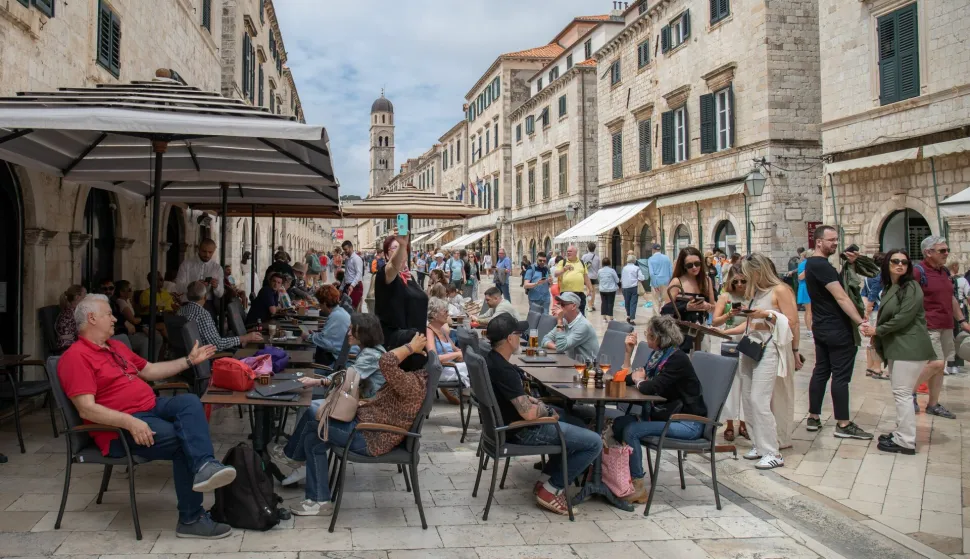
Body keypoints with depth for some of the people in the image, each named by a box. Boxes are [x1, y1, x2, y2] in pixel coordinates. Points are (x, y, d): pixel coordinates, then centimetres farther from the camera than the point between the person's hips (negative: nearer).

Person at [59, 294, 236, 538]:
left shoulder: (117, 346, 20)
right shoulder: (76, 356, -10)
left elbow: (150, 371, 30)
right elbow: (86, 409, -20)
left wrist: (189, 360, 24)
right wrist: (130, 421, -31)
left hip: (151, 407, 8)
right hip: (119, 427, -8)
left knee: (189, 401, -23)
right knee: (184, 441, -24)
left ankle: (204, 467, -41)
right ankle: (191, 518, -15)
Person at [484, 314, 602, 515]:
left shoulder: (489, 359, 0)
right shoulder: (504, 371, -30)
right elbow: (529, 413, -31)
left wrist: (534, 400, 5)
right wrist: (546, 409, -10)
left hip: (508, 422, 10)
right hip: (523, 432, -10)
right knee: (594, 443, -8)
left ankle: (548, 476, 23)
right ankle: (550, 491, 1)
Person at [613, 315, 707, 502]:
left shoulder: (677, 359, -18)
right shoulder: (657, 355, 9)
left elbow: (650, 388, -26)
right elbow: (627, 378, 12)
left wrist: (638, 380, -4)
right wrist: (629, 351, 4)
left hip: (688, 423, -9)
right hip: (665, 414, 9)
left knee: (631, 430, -20)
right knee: (619, 423, -3)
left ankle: (638, 487, -8)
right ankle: (623, 475, 5)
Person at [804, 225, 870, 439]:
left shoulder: (811, 263, 12)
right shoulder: (822, 266, -19)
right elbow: (841, 298, -24)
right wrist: (861, 322, -26)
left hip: (821, 328, 10)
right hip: (837, 330, -10)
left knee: (820, 371, 13)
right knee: (841, 376, -4)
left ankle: (813, 418, 17)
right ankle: (843, 425, 1)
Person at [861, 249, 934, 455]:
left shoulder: (911, 287, -12)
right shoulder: (889, 288, 15)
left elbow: (903, 318, -18)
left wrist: (877, 330, -10)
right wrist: (875, 330, 2)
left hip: (910, 348, -9)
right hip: (896, 347, 9)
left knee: (902, 393, -7)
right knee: (899, 392, 14)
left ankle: (906, 442, -1)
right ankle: (901, 433, 24)